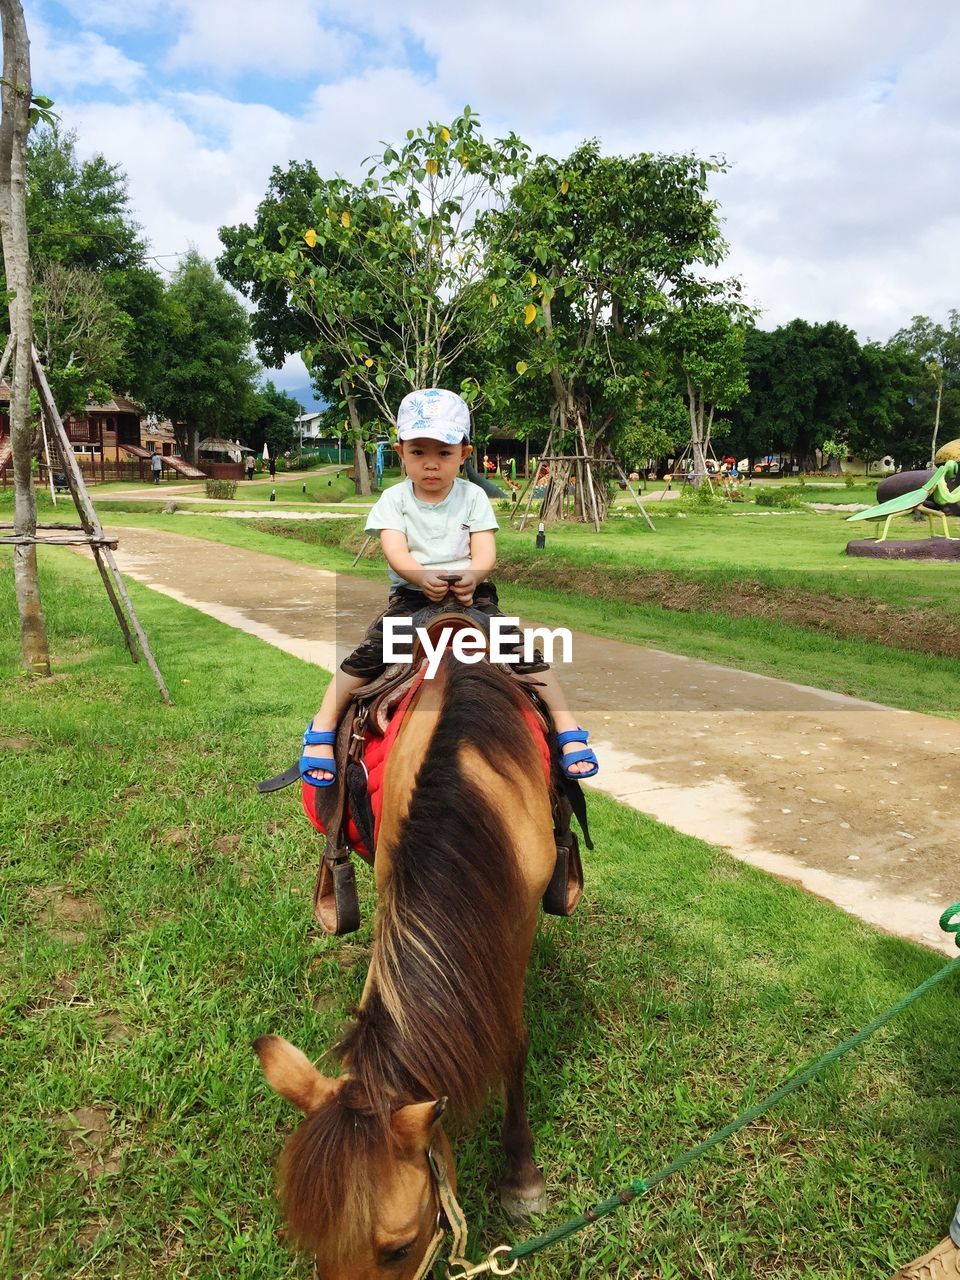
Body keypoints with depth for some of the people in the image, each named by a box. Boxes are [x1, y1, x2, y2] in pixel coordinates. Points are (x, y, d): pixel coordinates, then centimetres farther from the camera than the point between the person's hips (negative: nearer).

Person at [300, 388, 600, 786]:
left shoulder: (473, 497, 5)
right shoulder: (394, 500, 3)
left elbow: (485, 552, -6)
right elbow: (395, 551, -12)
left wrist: (471, 575, -31)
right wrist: (423, 576, -35)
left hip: (471, 595, 1)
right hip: (410, 595, 0)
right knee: (367, 655, -21)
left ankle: (568, 730, -7)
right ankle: (322, 729, -5)